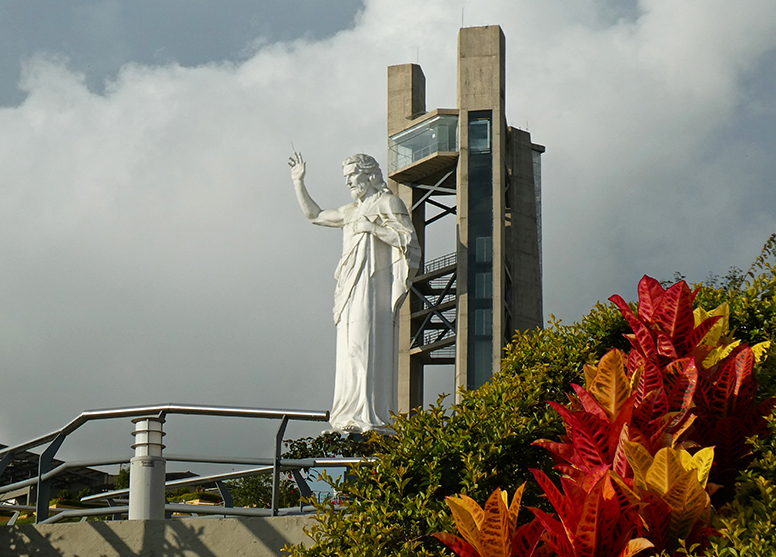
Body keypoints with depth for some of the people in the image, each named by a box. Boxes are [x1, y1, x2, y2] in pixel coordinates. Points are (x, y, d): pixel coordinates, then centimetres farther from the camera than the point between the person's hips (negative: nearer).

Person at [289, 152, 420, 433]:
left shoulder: (388, 204, 0)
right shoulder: (351, 211, 23)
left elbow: (409, 241, -10)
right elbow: (314, 214, 34)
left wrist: (373, 227, -13)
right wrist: (299, 182, 30)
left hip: (373, 288, -8)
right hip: (352, 292, 8)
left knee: (367, 347, -16)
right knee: (351, 350, 2)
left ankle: (372, 417, -20)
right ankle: (354, 416, 0)